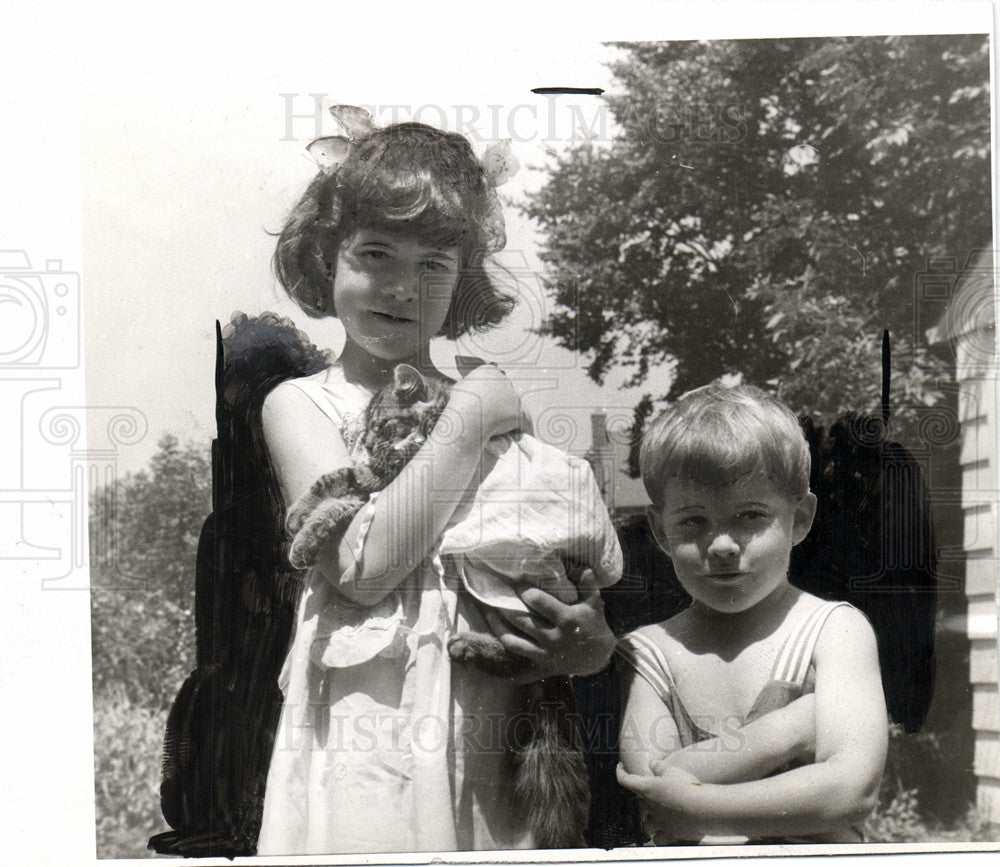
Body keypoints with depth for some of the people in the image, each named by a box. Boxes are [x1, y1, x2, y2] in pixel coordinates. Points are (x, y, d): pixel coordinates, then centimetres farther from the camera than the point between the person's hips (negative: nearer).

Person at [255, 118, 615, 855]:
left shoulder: (488, 403, 11)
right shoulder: (301, 404, 1)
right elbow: (363, 566, -14)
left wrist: (589, 644, -9)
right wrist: (466, 425, -12)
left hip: (488, 734, 3)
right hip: (369, 735, -3)